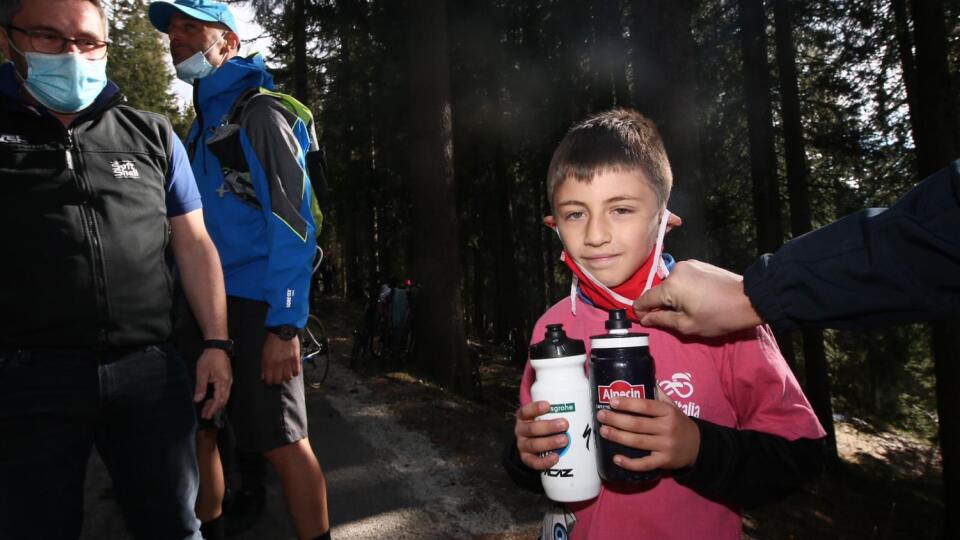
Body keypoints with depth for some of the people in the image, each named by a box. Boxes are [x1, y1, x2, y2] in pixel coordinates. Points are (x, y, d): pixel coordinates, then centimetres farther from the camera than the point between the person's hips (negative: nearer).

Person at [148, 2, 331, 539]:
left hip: (253, 308, -8)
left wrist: (285, 324, -22)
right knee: (199, 433, 15)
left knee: (283, 443, -3)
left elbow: (292, 224, -15)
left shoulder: (260, 113, -6)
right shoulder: (199, 126, 19)